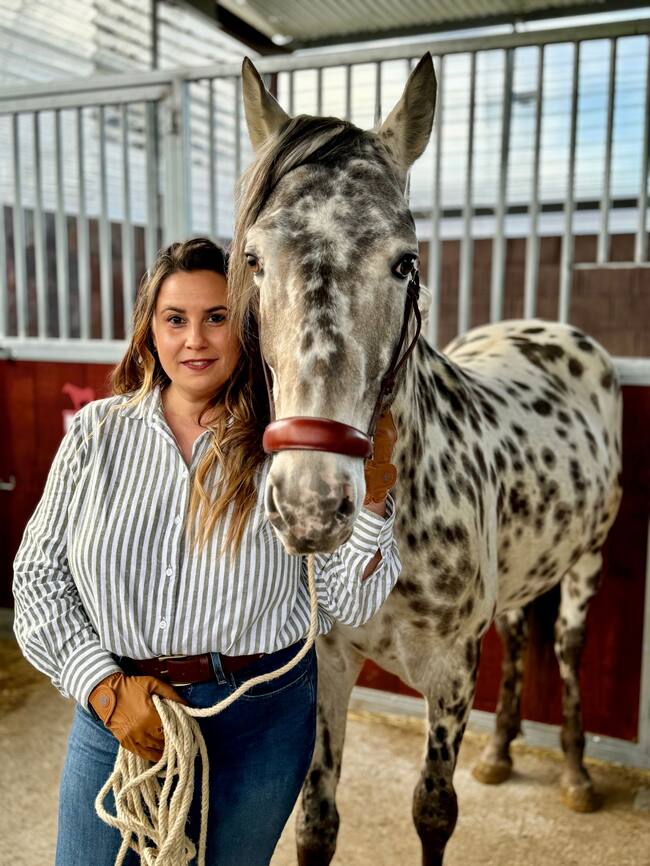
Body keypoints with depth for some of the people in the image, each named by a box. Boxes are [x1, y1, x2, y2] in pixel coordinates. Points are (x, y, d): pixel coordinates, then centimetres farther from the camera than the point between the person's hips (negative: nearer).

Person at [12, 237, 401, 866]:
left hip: (261, 720, 0)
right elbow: (38, 575, 0)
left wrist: (370, 495, -22)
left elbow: (346, 603, -7)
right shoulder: (98, 431, -3)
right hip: (114, 709, 1)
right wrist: (104, 686, -10)